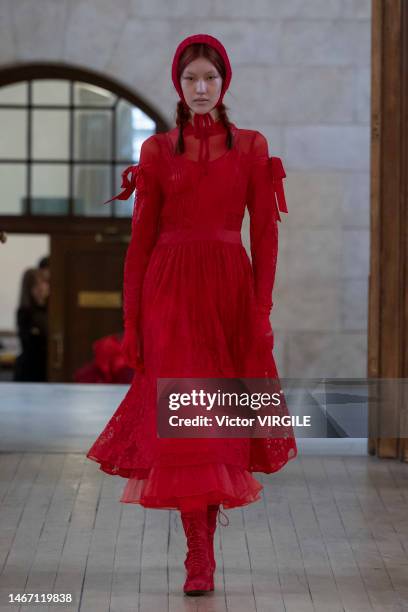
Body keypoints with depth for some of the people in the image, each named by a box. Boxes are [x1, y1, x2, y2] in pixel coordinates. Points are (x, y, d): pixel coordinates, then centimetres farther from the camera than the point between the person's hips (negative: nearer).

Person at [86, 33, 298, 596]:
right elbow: (142, 236, 6)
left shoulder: (251, 146, 6)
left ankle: (207, 525, 23)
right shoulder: (157, 150, 6)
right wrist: (131, 317, 1)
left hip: (230, 288, 1)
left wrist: (263, 310, -6)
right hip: (170, 291, -1)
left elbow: (265, 233, 3)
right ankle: (199, 555, -6)